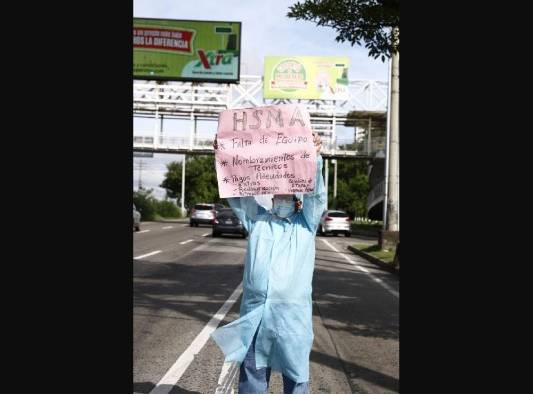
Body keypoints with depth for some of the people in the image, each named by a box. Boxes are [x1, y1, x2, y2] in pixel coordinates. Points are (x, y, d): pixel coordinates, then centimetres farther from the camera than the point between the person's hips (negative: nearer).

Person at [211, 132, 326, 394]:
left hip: (292, 313, -2)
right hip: (253, 311, 2)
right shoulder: (257, 220, 15)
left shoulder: (306, 224, 10)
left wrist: (315, 159, -18)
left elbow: (316, 194, -4)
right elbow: (237, 192, 7)